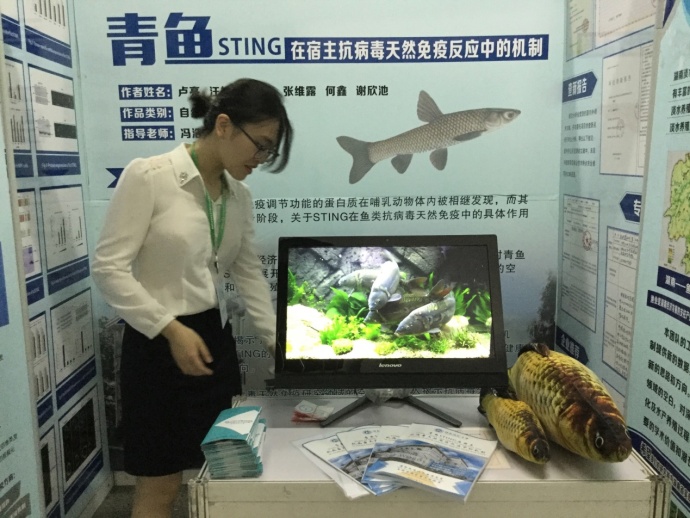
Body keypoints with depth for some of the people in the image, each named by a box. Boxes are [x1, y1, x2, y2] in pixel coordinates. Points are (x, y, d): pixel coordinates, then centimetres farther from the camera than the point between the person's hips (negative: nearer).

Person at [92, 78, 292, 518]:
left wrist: (278, 342, 4)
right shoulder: (147, 176, -14)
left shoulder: (239, 195, 5)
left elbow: (249, 272, 9)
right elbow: (109, 268, -15)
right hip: (159, 342, -6)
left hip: (215, 337, 6)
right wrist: (173, 330, -20)